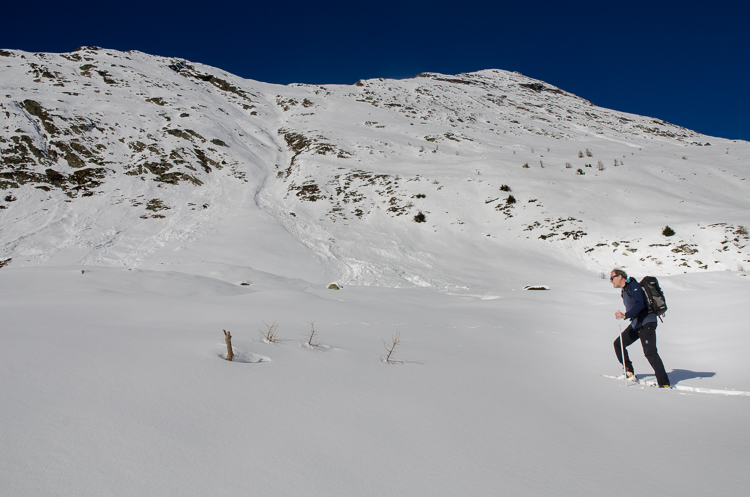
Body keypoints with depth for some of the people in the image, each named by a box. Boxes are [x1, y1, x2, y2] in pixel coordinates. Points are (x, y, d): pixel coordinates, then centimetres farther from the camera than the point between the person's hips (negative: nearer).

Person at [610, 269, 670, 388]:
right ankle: (629, 372, 15)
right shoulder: (624, 290, 15)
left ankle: (664, 383, -14)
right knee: (618, 344, 9)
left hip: (646, 323, -10)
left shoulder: (633, 286, -15)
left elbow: (640, 304, -29)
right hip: (636, 324, 10)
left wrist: (625, 315, -36)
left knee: (650, 353, -16)